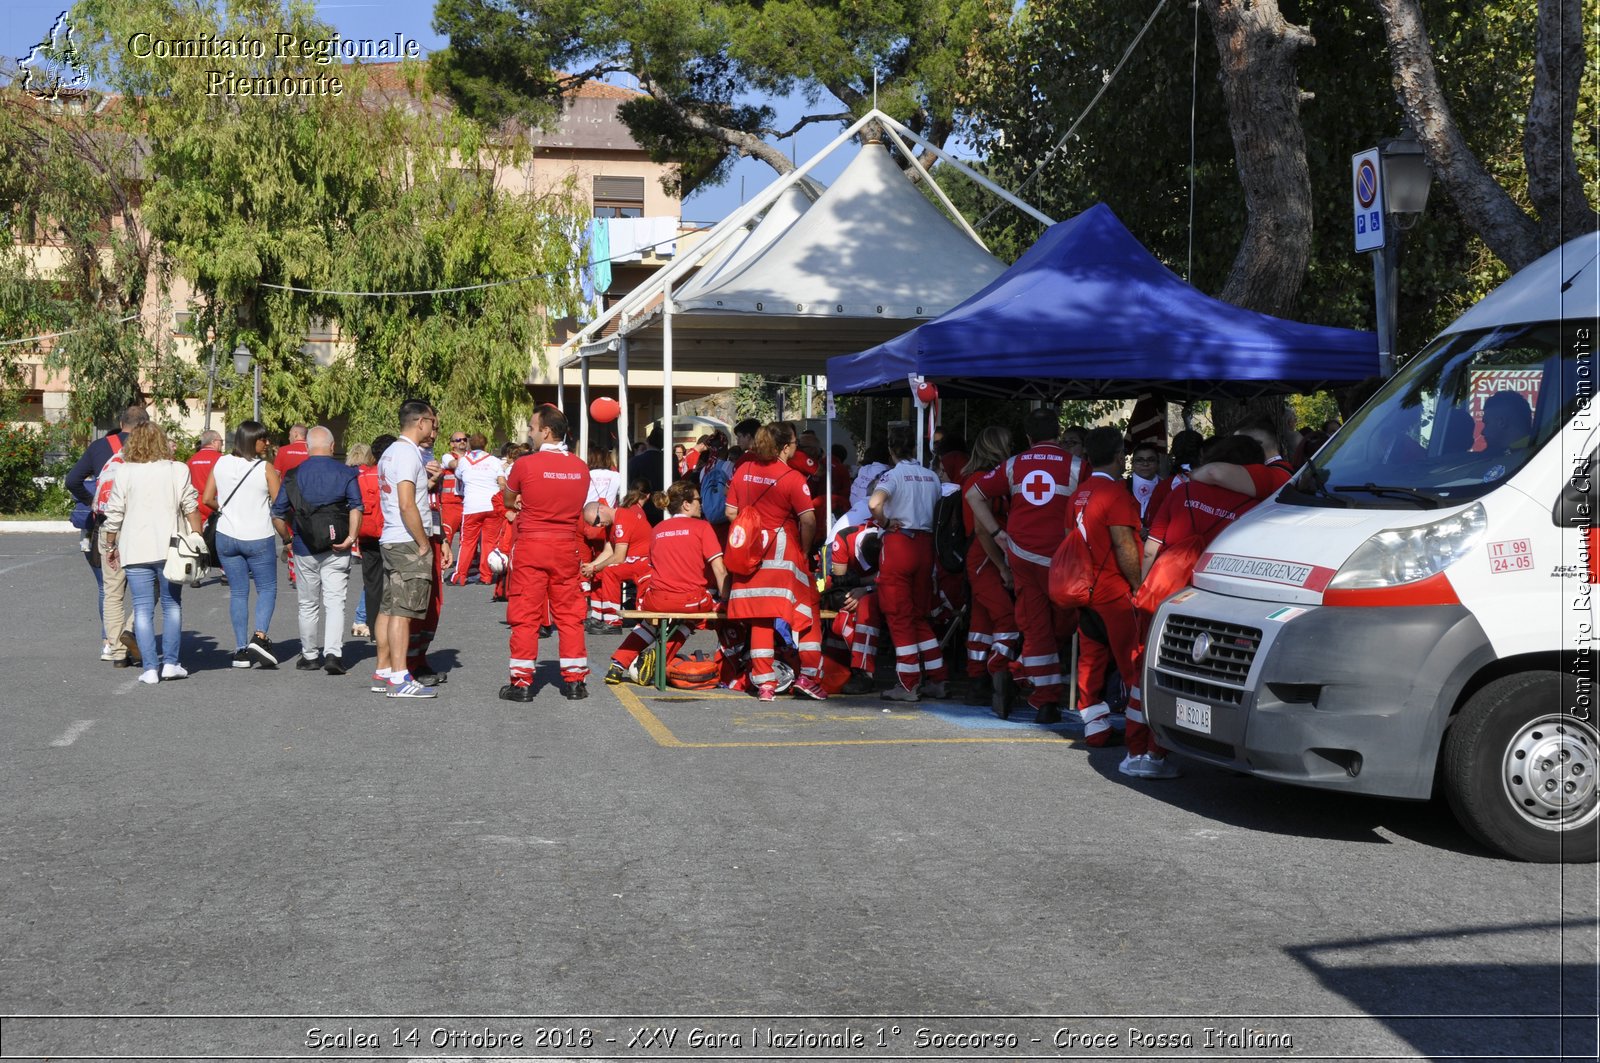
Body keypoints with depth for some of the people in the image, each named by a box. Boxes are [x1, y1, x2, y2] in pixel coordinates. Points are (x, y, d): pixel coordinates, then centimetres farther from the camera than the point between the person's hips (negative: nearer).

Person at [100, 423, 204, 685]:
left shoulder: (125, 473, -1)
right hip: (170, 548, 1)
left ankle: (150, 668, -1)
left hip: (136, 551, -1)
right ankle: (170, 663, 9)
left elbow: (114, 515, 2)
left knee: (143, 609, 3)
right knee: (172, 605, 13)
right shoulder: (178, 470, 0)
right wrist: (197, 538, 6)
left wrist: (111, 546, 13)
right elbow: (191, 508, -1)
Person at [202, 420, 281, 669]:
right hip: (259, 538, -4)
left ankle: (241, 650, 8)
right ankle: (260, 636, -13)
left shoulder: (221, 463, 2)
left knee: (238, 592, 10)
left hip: (227, 537, 4)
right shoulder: (265, 468, -11)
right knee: (267, 588, 8)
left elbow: (207, 499, 5)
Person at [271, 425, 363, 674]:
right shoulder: (345, 472, 1)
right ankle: (333, 653, -17)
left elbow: (277, 514, 2)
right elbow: (356, 506, -12)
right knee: (335, 602, -2)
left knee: (308, 605, 13)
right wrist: (352, 537, -13)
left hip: (305, 549, 1)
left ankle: (310, 656, 22)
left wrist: (288, 539, 14)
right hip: (337, 550, -1)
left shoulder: (294, 475, 3)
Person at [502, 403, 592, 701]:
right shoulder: (581, 467, 3)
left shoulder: (525, 464, -10)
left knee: (525, 615, 2)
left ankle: (522, 681, 4)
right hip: (566, 546, 4)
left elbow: (509, 501, 4)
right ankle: (575, 681, 11)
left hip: (530, 545, -4)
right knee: (569, 614, 9)